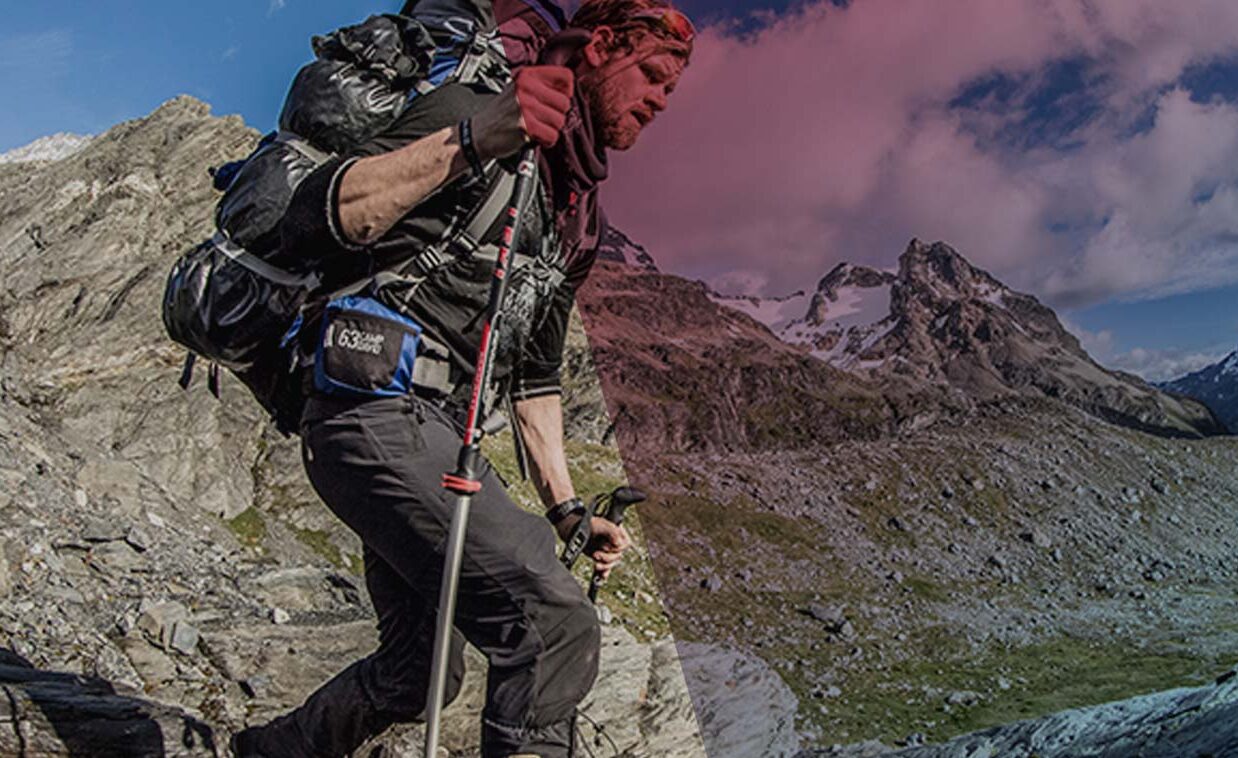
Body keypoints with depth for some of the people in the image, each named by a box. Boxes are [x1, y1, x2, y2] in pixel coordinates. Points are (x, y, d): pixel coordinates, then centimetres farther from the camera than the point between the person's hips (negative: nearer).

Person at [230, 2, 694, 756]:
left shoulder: (577, 218, 19)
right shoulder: (474, 109, -6)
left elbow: (536, 375, 21)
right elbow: (316, 217, -19)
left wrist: (566, 507, 14)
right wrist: (468, 143, -29)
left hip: (439, 436, 9)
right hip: (377, 411, -9)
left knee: (420, 671, 20)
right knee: (557, 628, -22)